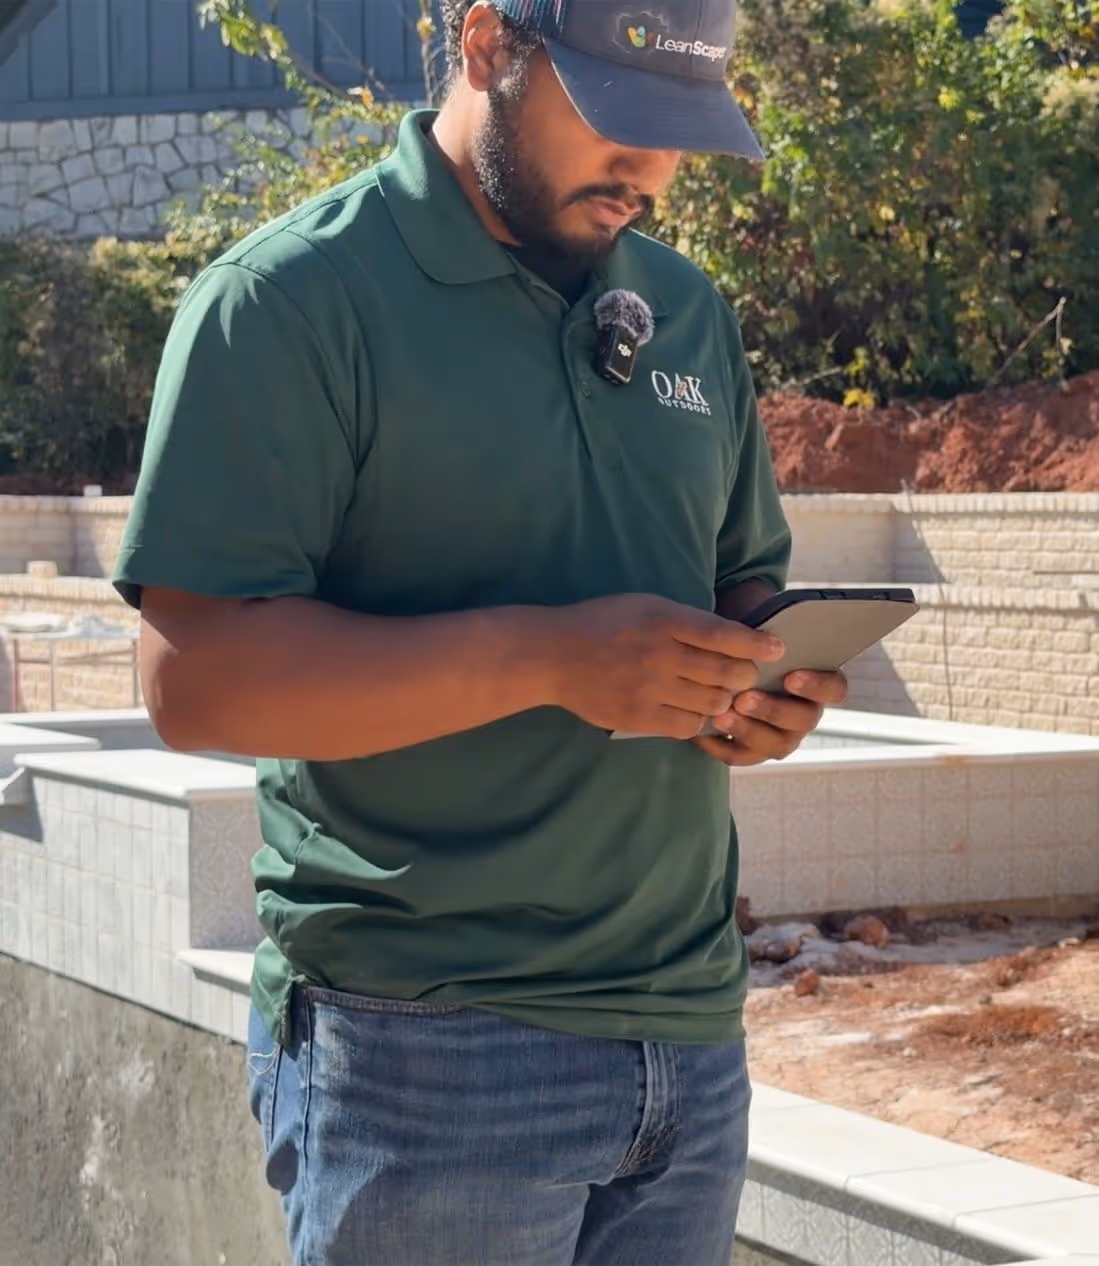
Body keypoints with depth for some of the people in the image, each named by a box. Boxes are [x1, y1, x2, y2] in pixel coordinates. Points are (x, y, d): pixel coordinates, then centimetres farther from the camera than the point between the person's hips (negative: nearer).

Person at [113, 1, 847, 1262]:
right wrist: (550, 656, -25)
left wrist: (772, 686, -1)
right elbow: (195, 676, -16)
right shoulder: (288, 303, -9)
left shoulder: (688, 310, 12)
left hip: (692, 1030, 6)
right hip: (427, 1051, -6)